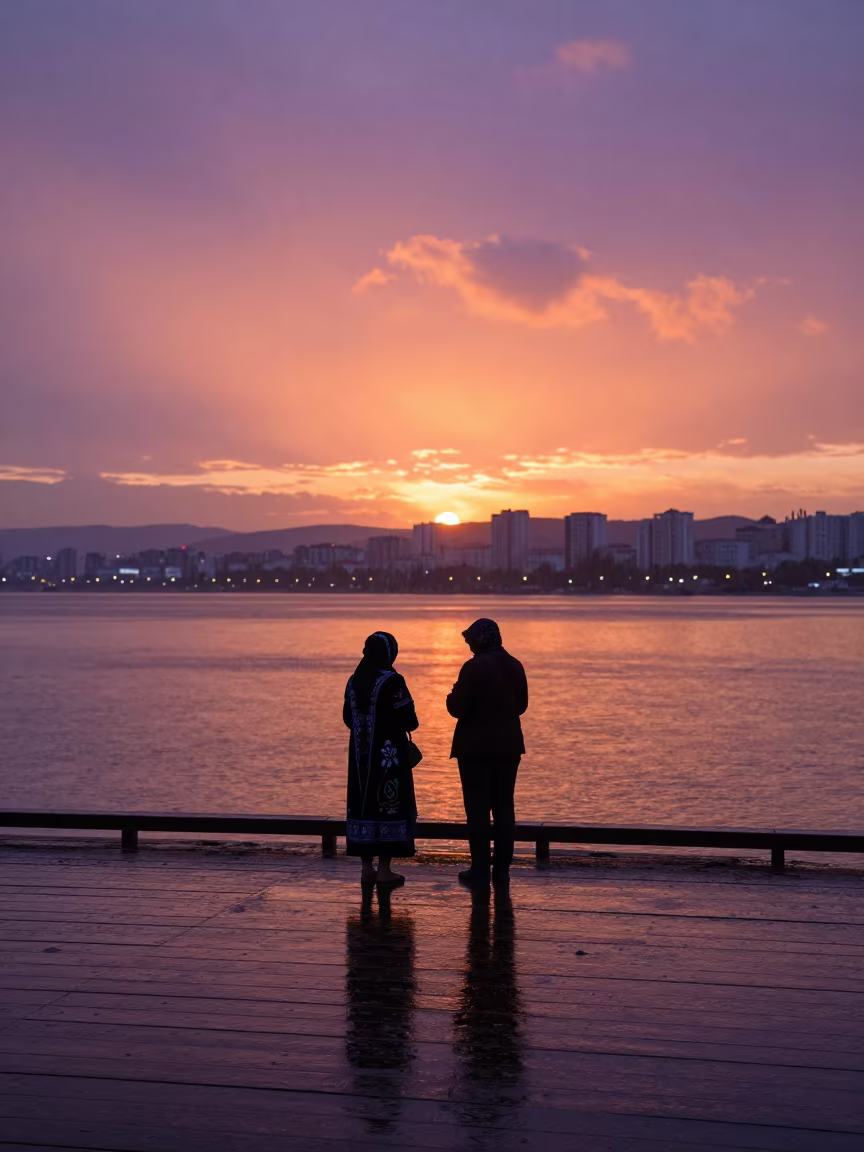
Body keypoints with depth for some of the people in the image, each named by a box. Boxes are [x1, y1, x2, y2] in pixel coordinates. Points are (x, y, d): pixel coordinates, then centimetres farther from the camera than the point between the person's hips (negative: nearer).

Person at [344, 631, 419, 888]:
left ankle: (367, 868, 15)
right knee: (388, 806, 0)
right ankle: (384, 871, 1)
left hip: (360, 755, 6)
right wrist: (394, 723, 6)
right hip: (389, 754, -6)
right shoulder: (392, 681, -15)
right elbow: (409, 722, -15)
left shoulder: (354, 681, 4)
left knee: (364, 804, 11)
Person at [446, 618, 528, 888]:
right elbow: (521, 704, 12)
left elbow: (457, 708, -16)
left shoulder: (474, 667, -16)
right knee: (504, 807, 11)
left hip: (476, 746, -5)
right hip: (508, 746, 6)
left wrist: (453, 696, 4)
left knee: (478, 809, 1)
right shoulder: (515, 666, 4)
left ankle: (480, 870, 3)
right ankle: (502, 869, 13)